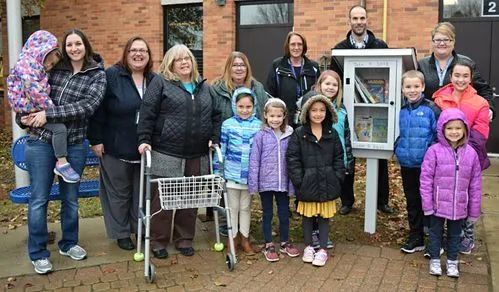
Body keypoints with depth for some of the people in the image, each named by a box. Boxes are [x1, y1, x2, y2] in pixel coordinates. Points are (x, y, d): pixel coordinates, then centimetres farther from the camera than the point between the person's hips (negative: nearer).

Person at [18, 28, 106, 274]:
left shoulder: (97, 74, -3)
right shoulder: (54, 68, 3)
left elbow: (88, 106, -17)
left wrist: (48, 114, -21)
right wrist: (27, 117, -5)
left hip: (74, 145, 0)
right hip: (41, 142, 0)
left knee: (70, 198, 15)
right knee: (39, 199, 5)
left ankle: (68, 244, 34)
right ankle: (38, 253, 21)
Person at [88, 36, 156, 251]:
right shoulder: (112, 76, -8)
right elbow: (98, 109, -9)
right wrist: (96, 139, -12)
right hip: (116, 148, -3)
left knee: (142, 191, 13)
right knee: (119, 192, 9)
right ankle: (121, 233, 23)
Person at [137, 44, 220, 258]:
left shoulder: (203, 86, 15)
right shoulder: (160, 83, 0)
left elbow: (215, 116, 19)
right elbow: (147, 113, -5)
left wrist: (214, 138, 8)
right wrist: (144, 139, -13)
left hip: (197, 156, 5)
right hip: (166, 155, -4)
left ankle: (184, 239, 25)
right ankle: (158, 241, 17)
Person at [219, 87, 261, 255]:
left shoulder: (259, 125, 0)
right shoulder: (227, 125, -4)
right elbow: (221, 150, -1)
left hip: (250, 174, 1)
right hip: (232, 173, -1)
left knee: (246, 207, 14)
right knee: (233, 206, 10)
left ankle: (245, 238, 26)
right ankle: (232, 238, 23)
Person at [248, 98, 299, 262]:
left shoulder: (289, 135, -3)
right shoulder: (260, 136, -8)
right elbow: (254, 161, -7)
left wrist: (292, 185, 0)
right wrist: (253, 184, -10)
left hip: (283, 183, 2)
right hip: (265, 183, -2)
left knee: (284, 214, 14)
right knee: (267, 214, 12)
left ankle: (285, 243, 32)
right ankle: (268, 246, 24)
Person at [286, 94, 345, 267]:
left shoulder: (332, 134, 4)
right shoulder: (299, 134, -4)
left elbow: (338, 158, 7)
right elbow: (292, 158, -7)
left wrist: (338, 178, -3)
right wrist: (299, 180, -12)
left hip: (327, 183, 2)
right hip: (307, 183, -1)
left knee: (324, 216, 9)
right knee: (307, 215, 11)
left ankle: (323, 249, 21)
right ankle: (308, 246, 27)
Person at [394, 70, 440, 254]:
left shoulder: (431, 109, -9)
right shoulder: (402, 111, 5)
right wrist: (398, 149, 6)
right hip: (406, 165, 5)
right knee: (412, 201, 14)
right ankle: (415, 238, 27)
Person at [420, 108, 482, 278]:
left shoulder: (471, 153, -2)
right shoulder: (434, 151, -11)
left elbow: (475, 184, 2)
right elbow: (426, 179, -9)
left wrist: (474, 210, 4)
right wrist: (427, 204, -11)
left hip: (459, 207, 2)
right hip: (438, 204, -2)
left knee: (454, 234, 17)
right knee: (436, 232, 13)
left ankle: (452, 262, 34)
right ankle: (435, 260, 30)